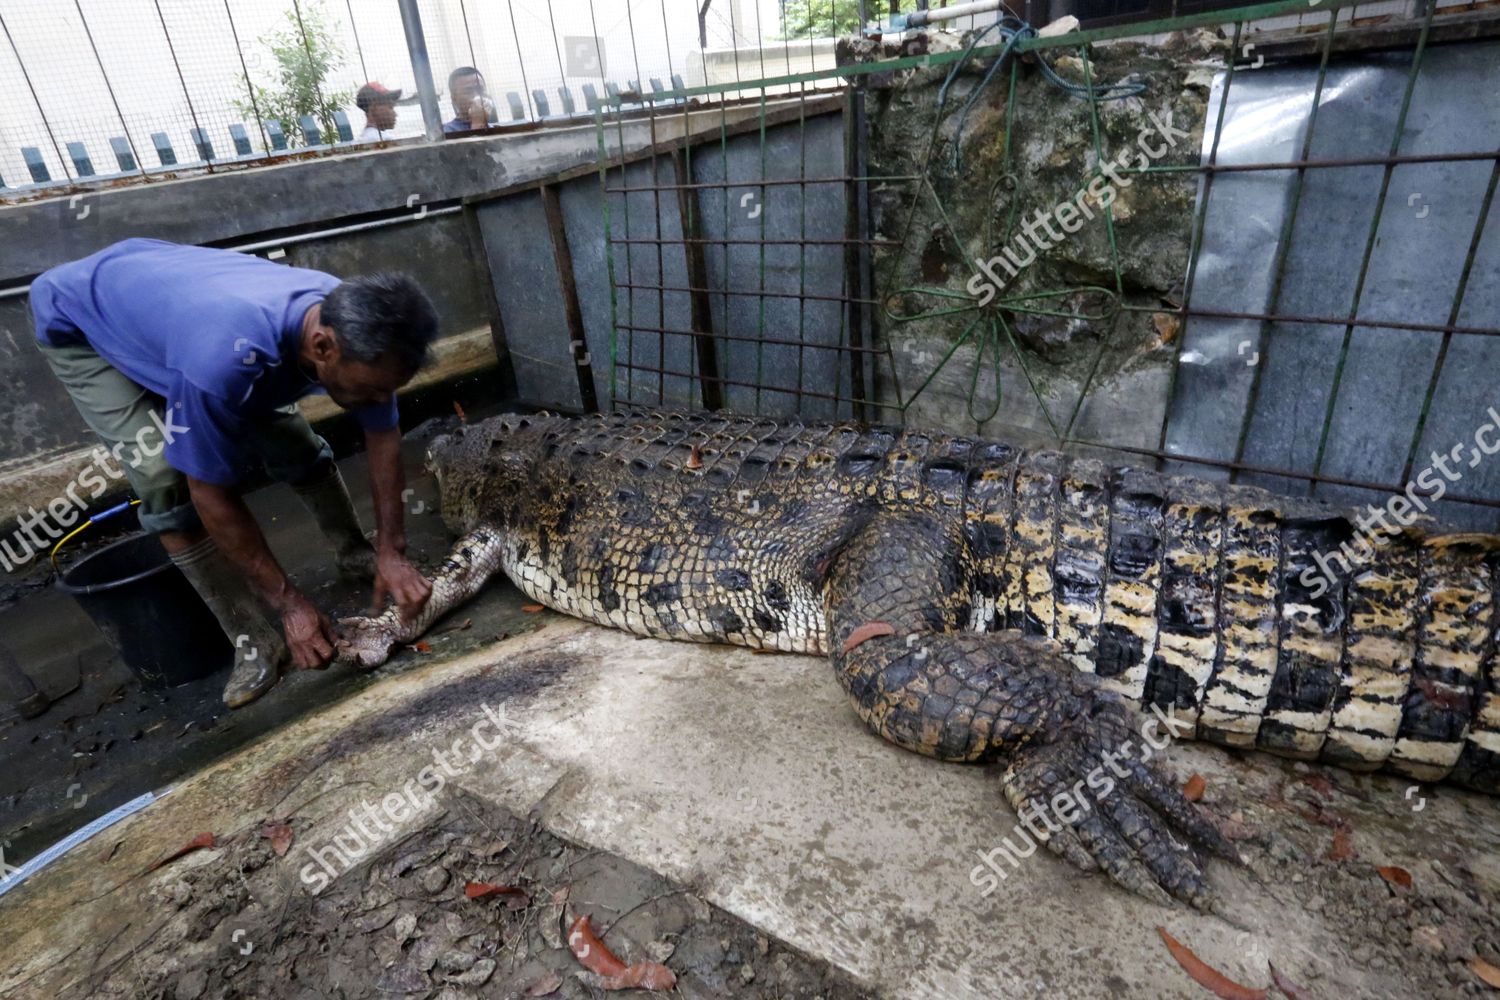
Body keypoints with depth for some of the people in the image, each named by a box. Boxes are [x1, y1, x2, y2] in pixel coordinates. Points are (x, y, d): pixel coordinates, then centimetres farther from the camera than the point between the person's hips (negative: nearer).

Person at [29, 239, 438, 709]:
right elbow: (213, 497, -33)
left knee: (292, 440, -2)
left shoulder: (353, 326, -28)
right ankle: (254, 641, -8)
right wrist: (290, 603, -25)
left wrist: (390, 552, -16)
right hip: (82, 322, -5)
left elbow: (383, 435, -14)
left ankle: (356, 554, 20)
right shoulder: (224, 359, -46)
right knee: (167, 482, -20)